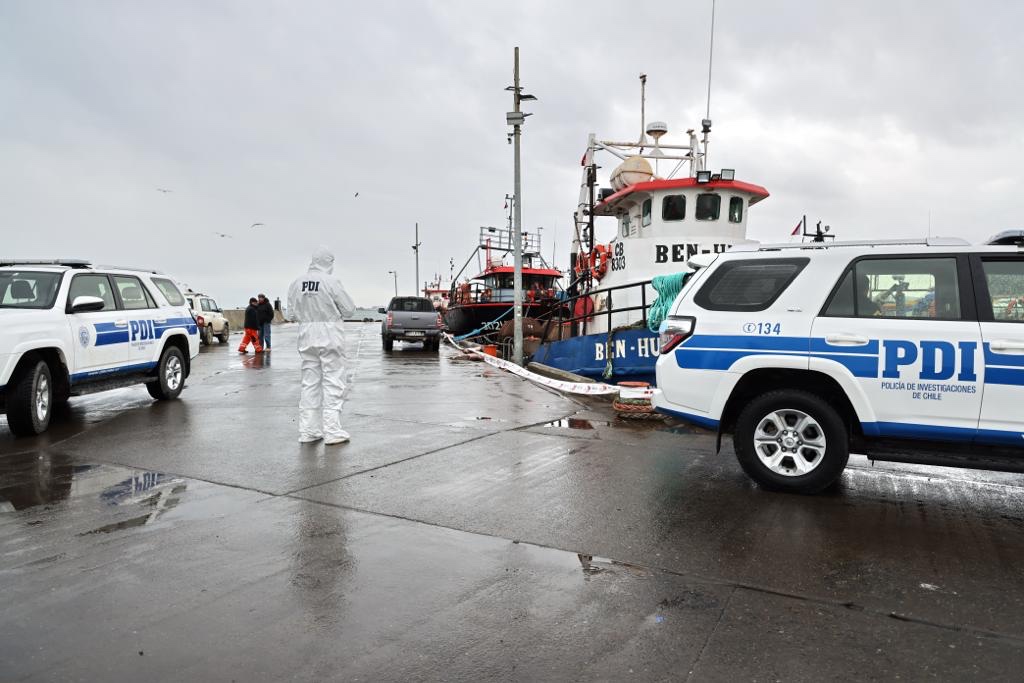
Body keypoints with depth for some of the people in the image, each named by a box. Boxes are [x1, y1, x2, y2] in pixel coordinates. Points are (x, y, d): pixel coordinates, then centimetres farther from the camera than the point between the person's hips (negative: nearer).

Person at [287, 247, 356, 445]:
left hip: (306, 337, 5)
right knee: (333, 383, 1)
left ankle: (308, 430, 17)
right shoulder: (331, 282, -14)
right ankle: (332, 431, 2)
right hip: (330, 337, -5)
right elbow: (349, 309, -8)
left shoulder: (296, 284, 1)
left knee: (309, 383, 12)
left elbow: (292, 314, 7)